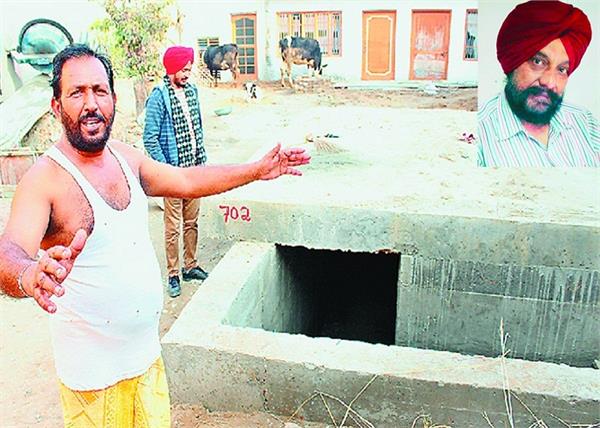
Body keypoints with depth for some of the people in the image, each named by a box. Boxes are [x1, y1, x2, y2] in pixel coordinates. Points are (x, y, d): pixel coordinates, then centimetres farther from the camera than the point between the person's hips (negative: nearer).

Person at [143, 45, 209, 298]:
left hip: (194, 168, 6)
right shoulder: (159, 97, -12)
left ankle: (190, 266, 29)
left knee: (192, 221, 15)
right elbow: (150, 138, -14)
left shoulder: (191, 90, 9)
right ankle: (172, 275, 14)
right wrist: (166, 169, -16)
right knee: (173, 226, 1)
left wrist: (203, 159, 13)